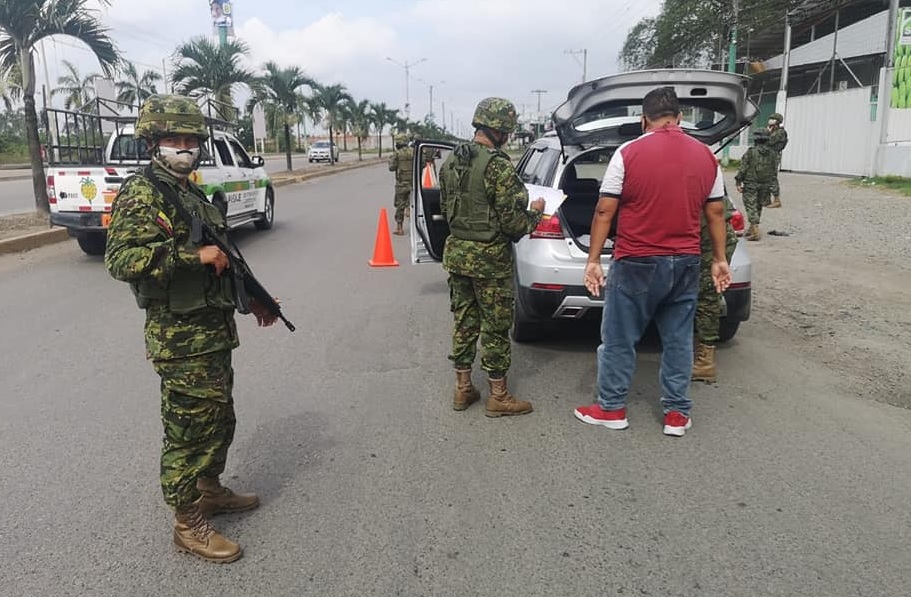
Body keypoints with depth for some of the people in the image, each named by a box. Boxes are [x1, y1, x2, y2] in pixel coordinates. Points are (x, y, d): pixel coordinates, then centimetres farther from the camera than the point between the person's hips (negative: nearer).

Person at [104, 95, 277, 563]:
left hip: (214, 330, 9)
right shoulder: (141, 194, -13)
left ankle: (210, 490, 39)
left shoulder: (192, 193, 15)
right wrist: (193, 255, -28)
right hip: (179, 338, -9)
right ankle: (188, 524, 16)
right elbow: (120, 259, -25)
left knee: (219, 419, 20)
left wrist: (253, 300, 21)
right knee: (188, 429, 1)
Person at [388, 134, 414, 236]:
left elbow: (392, 168, -5)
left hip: (401, 183, -2)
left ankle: (399, 228, 4)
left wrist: (391, 159, 12)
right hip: (412, 182, 3)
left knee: (400, 205, 4)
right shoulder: (414, 152, 1)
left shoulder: (397, 154, -8)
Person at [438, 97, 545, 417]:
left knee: (464, 321, 16)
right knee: (495, 326, 5)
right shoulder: (498, 166, -19)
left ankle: (463, 389, 27)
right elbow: (513, 224, -18)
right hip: (489, 258, -7)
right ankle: (498, 396, 17)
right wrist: (535, 211, 1)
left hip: (456, 252, 7)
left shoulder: (450, 161, 4)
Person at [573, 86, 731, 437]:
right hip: (685, 263, 5)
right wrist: (719, 259, 18)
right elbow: (716, 213, 10)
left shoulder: (628, 153, -8)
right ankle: (677, 414, 20)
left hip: (637, 264, -4)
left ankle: (611, 408, 18)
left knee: (619, 339, 8)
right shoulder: (706, 156, 6)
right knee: (678, 339, 13)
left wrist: (593, 259, -4)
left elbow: (605, 211, -9)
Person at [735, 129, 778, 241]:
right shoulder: (772, 154, 4)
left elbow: (743, 169, -11)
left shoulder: (750, 152, -11)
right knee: (758, 207, 17)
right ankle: (752, 229, 27)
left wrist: (738, 182, -4)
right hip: (765, 186, 5)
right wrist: (770, 185, 14)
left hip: (751, 185, -5)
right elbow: (774, 170, 7)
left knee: (751, 207, -4)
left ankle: (755, 230, -15)